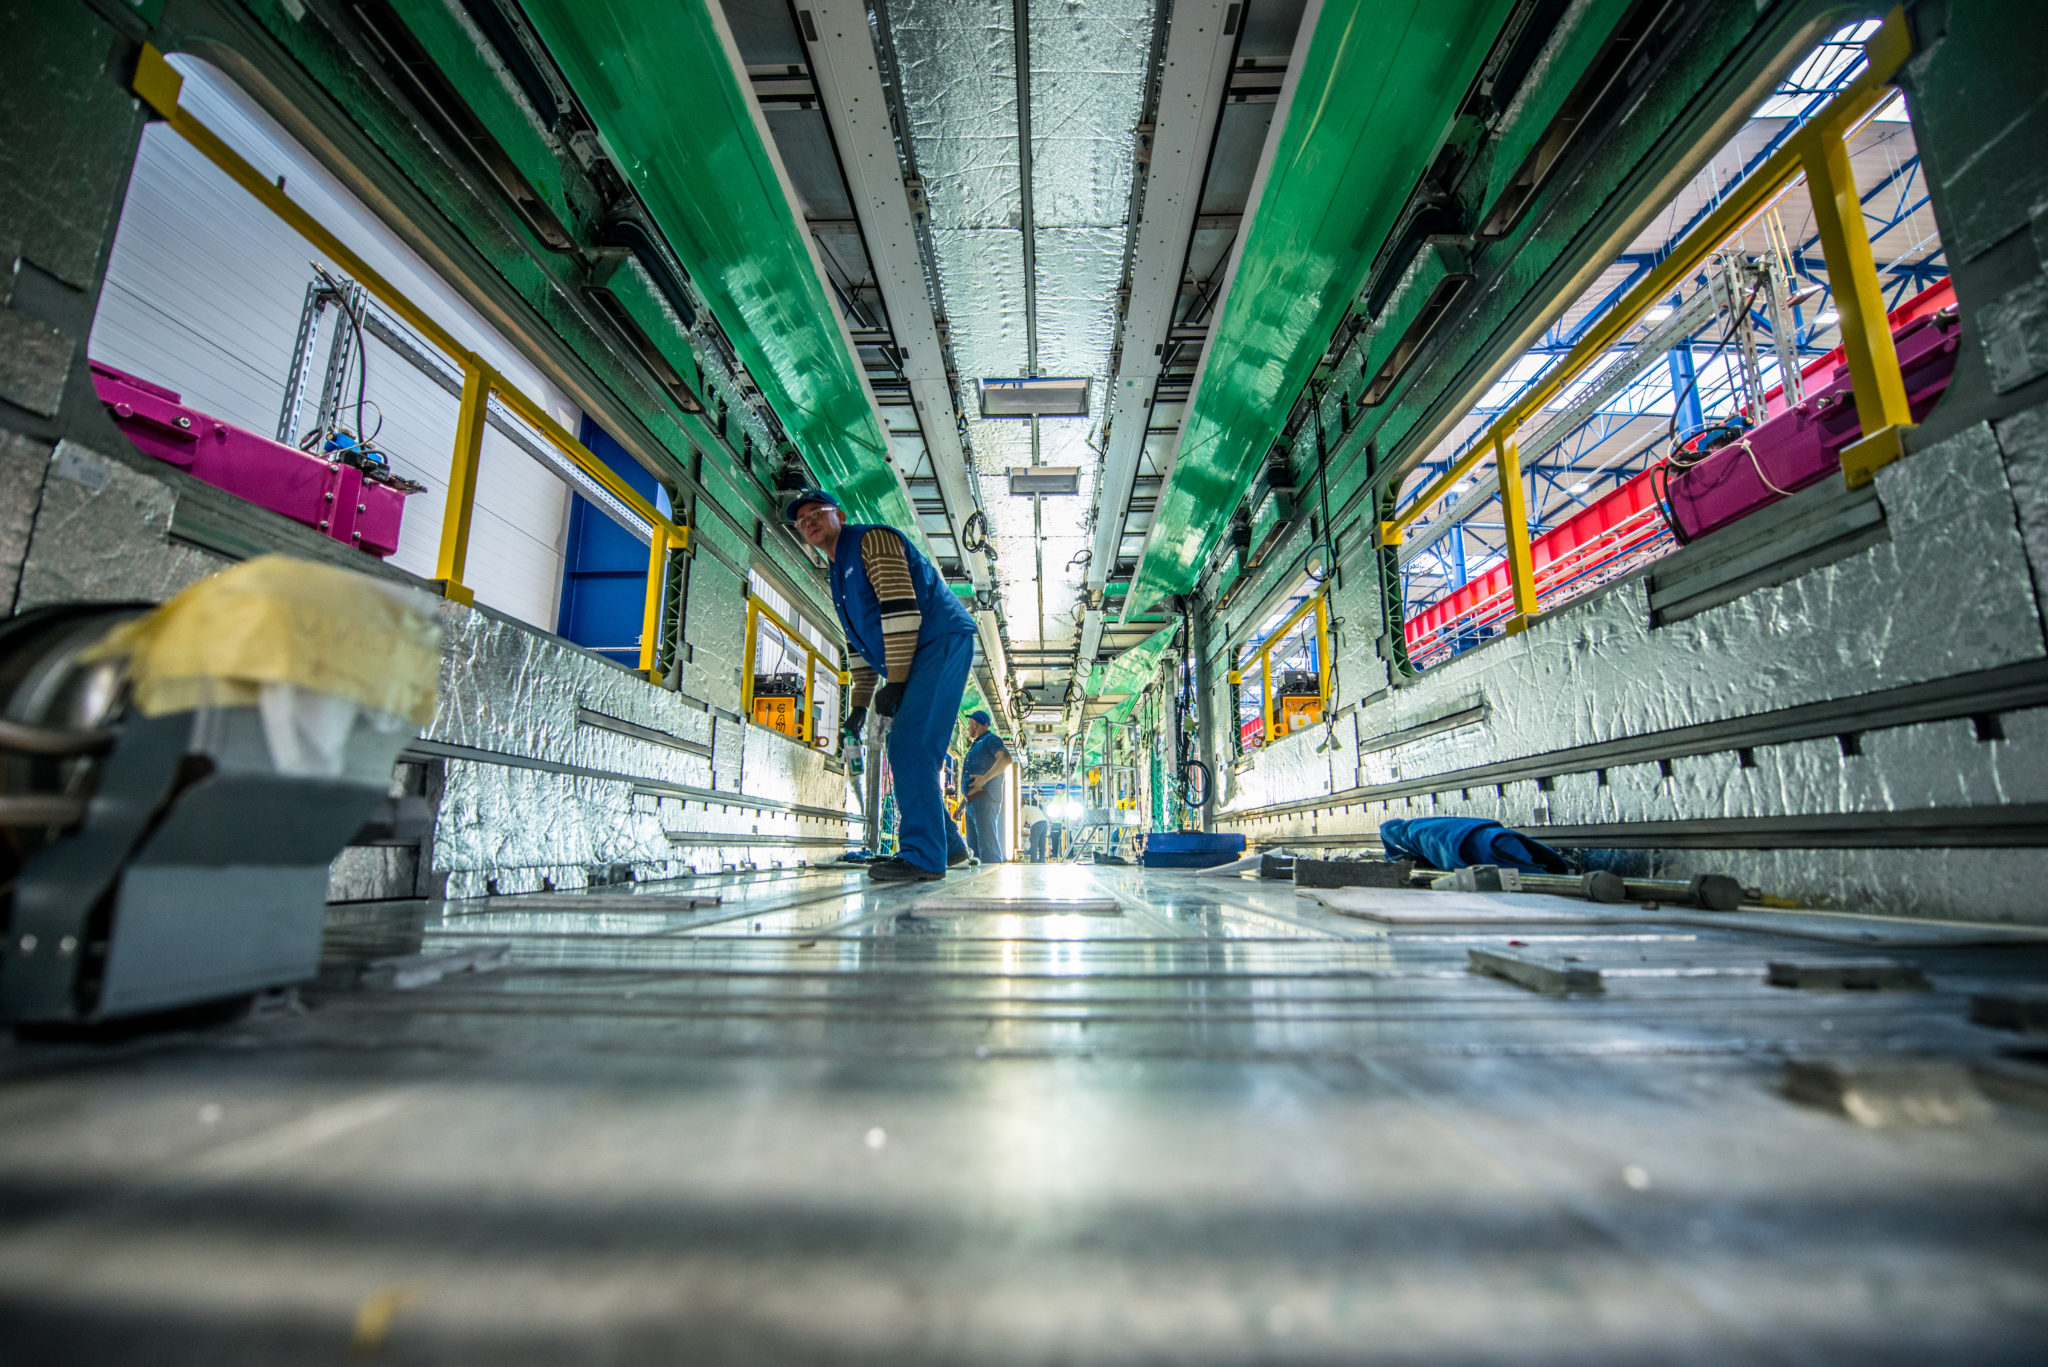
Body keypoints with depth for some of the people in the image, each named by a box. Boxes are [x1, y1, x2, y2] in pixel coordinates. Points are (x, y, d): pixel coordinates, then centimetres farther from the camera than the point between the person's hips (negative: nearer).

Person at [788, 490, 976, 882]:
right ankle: (946, 845, 18)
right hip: (917, 659, 10)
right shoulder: (840, 575, 24)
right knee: (907, 756, 9)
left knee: (910, 747, -19)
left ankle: (922, 855, -17)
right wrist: (859, 703, 19)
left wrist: (894, 682, -18)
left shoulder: (872, 538, -5)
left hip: (941, 643, -10)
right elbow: (862, 643, 27)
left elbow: (901, 609, -17)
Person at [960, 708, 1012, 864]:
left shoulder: (990, 739, -1)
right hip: (971, 802, 10)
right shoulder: (976, 746, 29)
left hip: (984, 798, -10)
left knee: (987, 845, -14)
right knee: (973, 845, 8)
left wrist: (985, 778, -28)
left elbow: (1006, 759, -21)